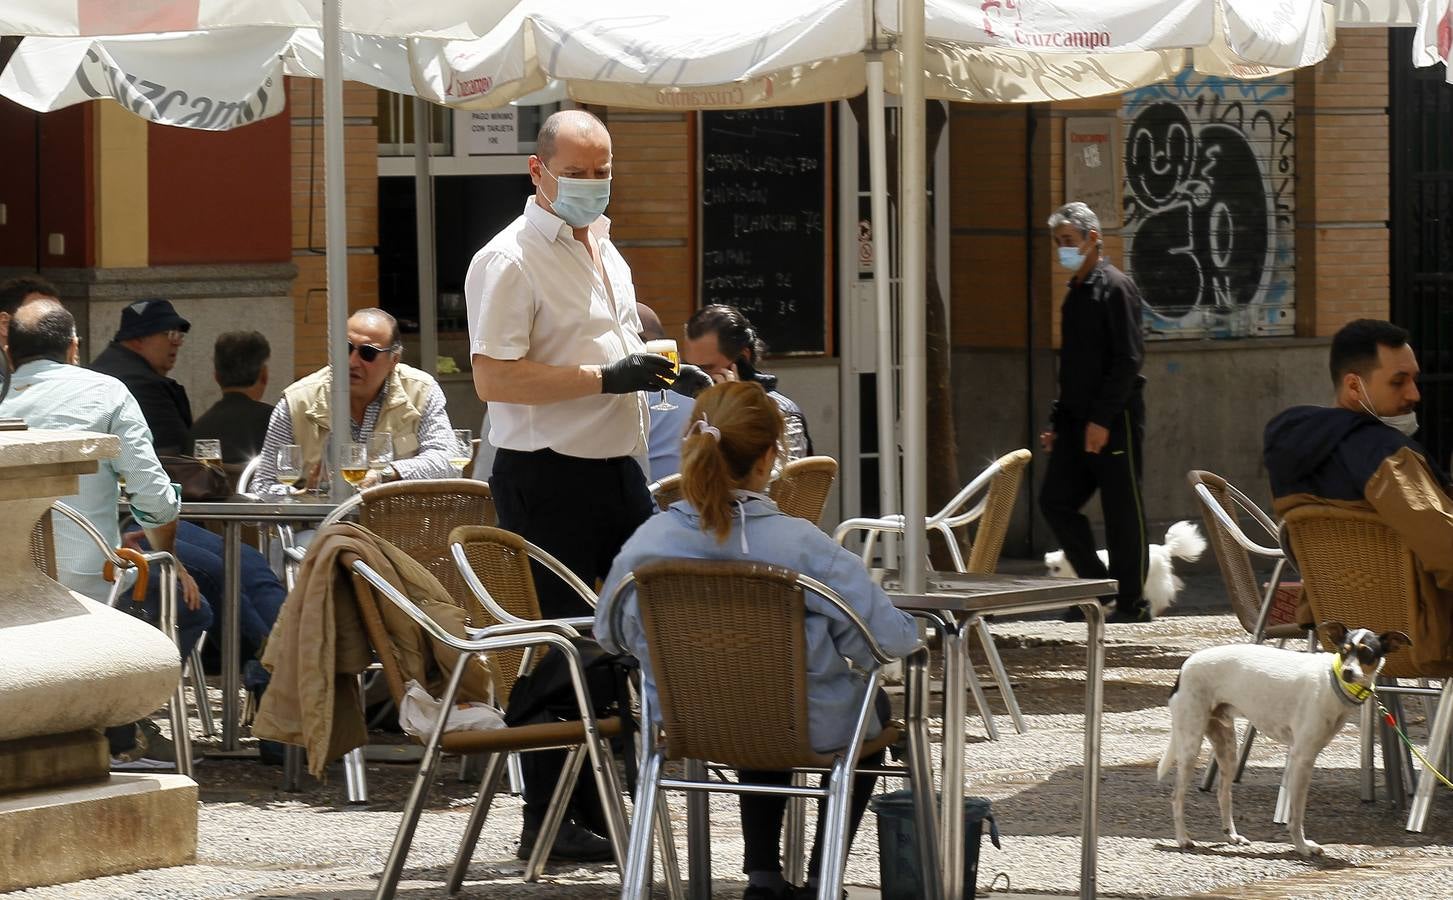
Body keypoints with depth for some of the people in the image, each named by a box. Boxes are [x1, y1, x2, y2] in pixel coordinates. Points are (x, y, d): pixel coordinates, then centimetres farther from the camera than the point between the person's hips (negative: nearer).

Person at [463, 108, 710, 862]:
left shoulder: (603, 249, 17)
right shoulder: (510, 259, -12)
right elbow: (494, 377, -20)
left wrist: (664, 373, 12)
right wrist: (606, 377, -23)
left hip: (617, 467, 9)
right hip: (547, 478, -9)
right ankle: (548, 822, 3)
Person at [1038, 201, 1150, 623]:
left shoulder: (1115, 288, -9)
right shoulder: (1076, 292, 18)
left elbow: (1127, 359, -16)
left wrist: (1102, 418, -19)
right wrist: (1057, 422, 18)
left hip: (1114, 420, -9)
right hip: (1077, 421, 9)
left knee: (1122, 510, -3)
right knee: (1055, 501, 3)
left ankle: (1131, 601, 3)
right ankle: (1099, 584, 13)